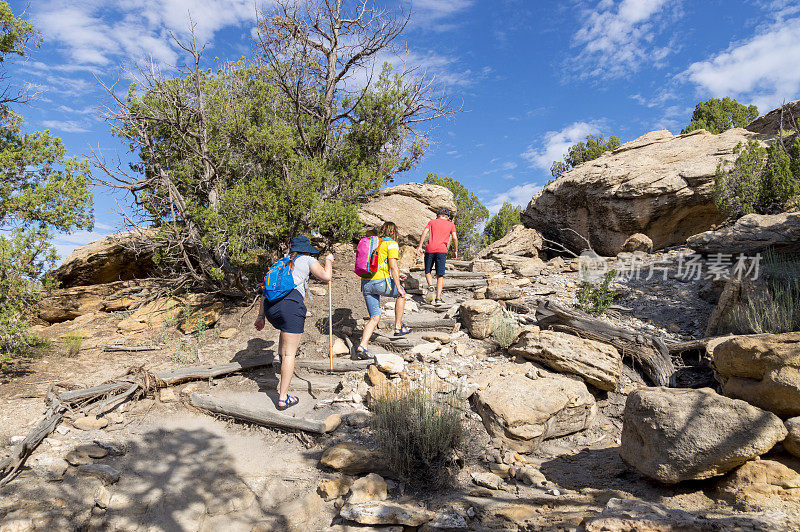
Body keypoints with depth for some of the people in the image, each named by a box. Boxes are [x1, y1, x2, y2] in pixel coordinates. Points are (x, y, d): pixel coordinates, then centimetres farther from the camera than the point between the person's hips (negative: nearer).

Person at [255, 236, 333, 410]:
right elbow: (326, 277, 1)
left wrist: (261, 316, 31)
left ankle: (279, 355, 21)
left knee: (290, 327, 39)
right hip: (290, 303, -6)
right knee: (290, 353, -1)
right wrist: (328, 261, 21)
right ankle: (283, 398, -1)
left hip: (270, 306, 6)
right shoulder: (308, 260, 14)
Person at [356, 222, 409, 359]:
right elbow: (393, 266, -12)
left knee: (375, 318, 10)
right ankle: (398, 327, 26)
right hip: (380, 282, -6)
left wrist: (395, 275, 33)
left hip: (365, 283, 6)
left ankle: (362, 346, -5)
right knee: (401, 294, 24)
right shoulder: (391, 244, -2)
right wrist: (398, 287, -12)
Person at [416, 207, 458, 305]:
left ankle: (430, 286, -10)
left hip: (429, 250, 1)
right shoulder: (451, 224, 15)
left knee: (427, 272, 17)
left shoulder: (432, 222, 17)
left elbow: (424, 233, 2)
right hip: (442, 250, -1)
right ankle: (438, 298, -6)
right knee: (440, 276, 2)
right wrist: (455, 251, 16)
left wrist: (420, 247, -1)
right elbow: (455, 238, 5)